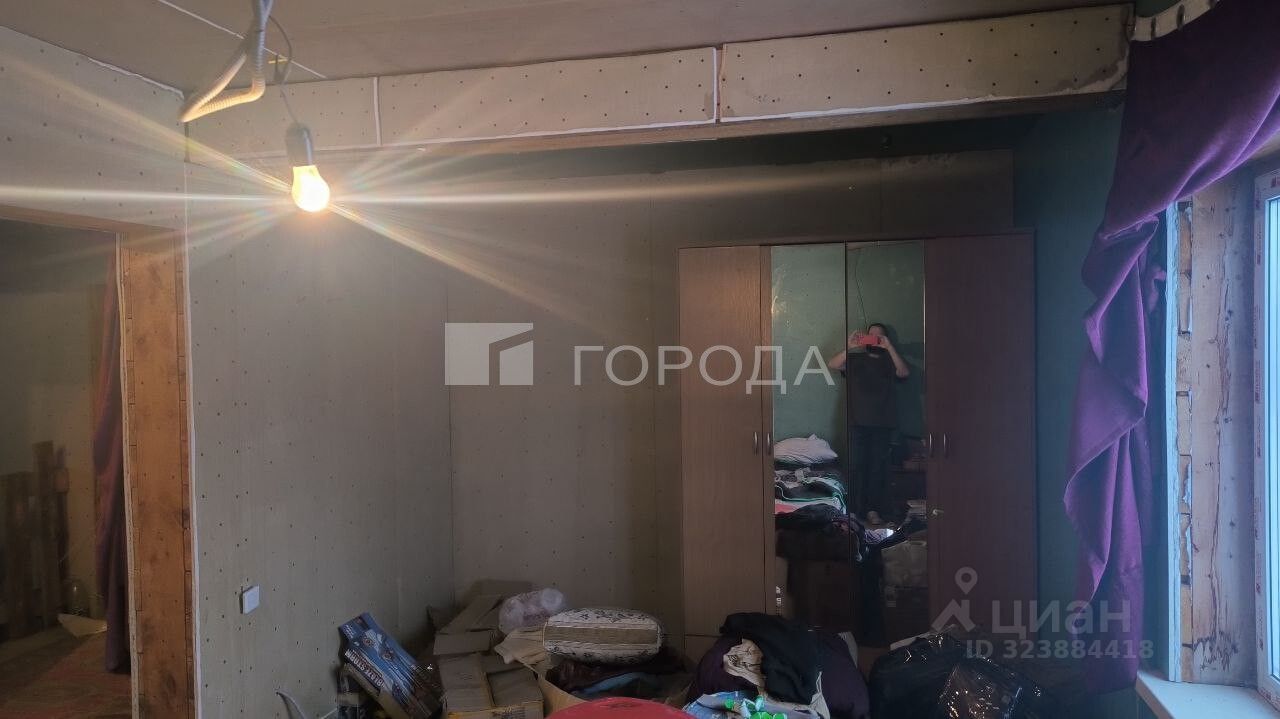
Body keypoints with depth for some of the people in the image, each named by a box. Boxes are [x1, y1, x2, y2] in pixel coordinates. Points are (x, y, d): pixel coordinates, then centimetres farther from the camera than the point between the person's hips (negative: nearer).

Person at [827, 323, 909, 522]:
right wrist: (849, 346, -15)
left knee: (878, 465, 1)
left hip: (883, 423, 0)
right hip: (858, 422, 0)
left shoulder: (890, 361, 13)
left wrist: (889, 347, -16)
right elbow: (832, 364, -4)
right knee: (856, 465, -4)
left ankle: (873, 508, 9)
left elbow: (904, 372, -9)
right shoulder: (854, 359, 14)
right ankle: (856, 508, 2)